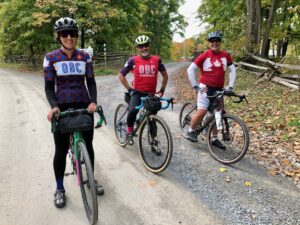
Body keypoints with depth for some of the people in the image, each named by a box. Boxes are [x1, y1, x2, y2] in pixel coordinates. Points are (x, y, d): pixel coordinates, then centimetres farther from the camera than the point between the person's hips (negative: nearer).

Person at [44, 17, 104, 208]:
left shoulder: (85, 57, 3)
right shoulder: (51, 58, -3)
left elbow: (91, 82, 2)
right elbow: (49, 87, -3)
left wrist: (93, 101, -16)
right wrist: (53, 106, -20)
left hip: (84, 106, 2)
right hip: (62, 108, -2)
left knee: (88, 145, 10)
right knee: (61, 150, 4)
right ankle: (60, 189, 23)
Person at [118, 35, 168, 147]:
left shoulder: (156, 60, 1)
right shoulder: (133, 60, -4)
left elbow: (165, 75, 14)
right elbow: (121, 75, 1)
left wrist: (162, 89, 7)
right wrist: (129, 88, -5)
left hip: (151, 93, 3)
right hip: (137, 92, -2)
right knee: (133, 111, -27)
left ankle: (154, 141, 22)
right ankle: (129, 131, 0)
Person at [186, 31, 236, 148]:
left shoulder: (225, 55, 3)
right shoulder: (205, 55, -8)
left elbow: (232, 70, 11)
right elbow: (190, 69, -8)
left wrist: (231, 86, 3)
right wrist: (195, 86, -10)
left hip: (219, 89, 5)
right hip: (206, 88, -4)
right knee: (201, 112, -15)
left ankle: (215, 139, 23)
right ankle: (191, 131, 11)